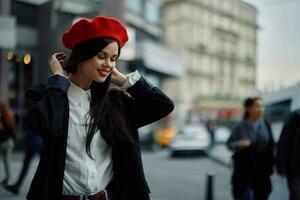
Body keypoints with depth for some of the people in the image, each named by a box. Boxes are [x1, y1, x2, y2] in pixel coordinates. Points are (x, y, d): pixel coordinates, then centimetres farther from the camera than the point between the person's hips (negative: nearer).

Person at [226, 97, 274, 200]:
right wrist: (238, 144, -24)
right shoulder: (240, 127, -7)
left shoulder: (265, 125, 0)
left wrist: (270, 164, 2)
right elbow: (229, 143, -3)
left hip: (262, 169, 3)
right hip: (244, 169, -2)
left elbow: (271, 145, 4)